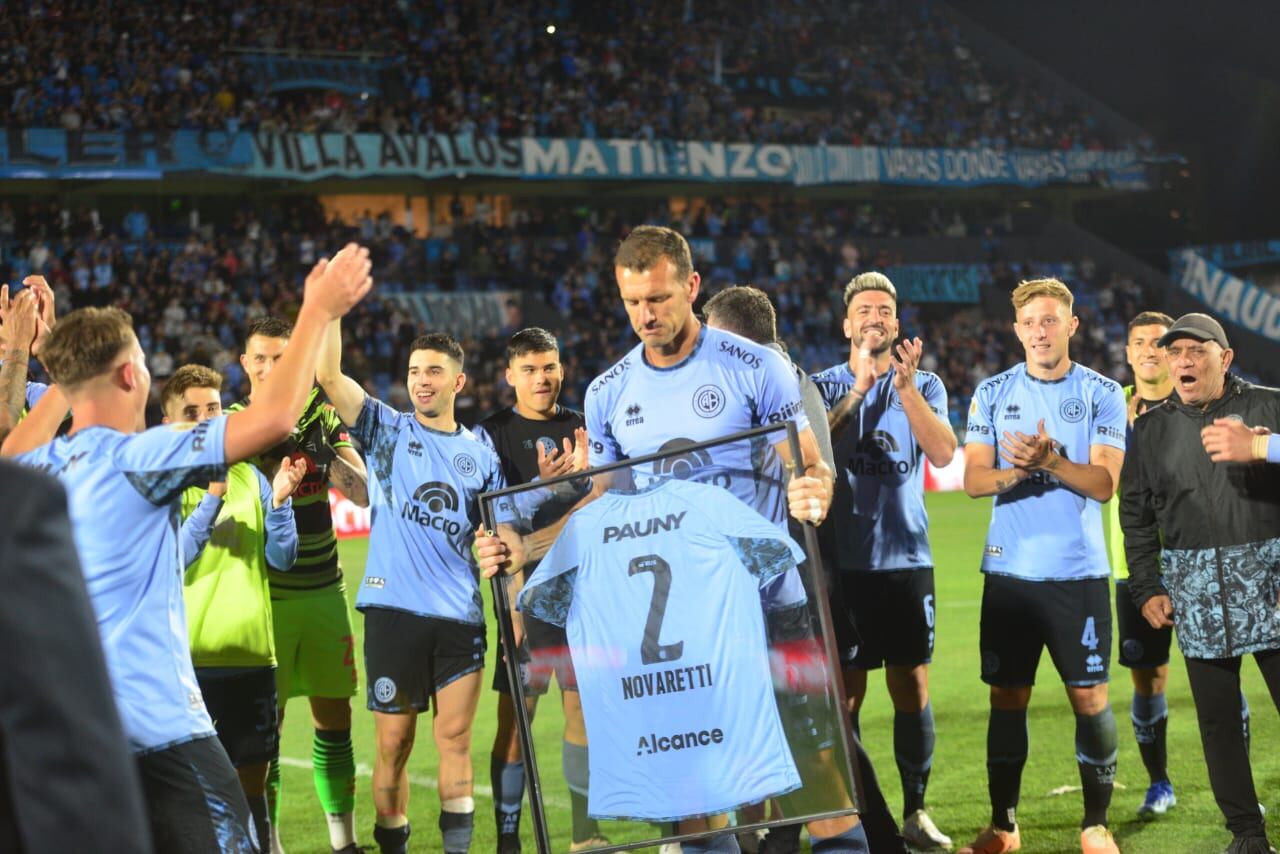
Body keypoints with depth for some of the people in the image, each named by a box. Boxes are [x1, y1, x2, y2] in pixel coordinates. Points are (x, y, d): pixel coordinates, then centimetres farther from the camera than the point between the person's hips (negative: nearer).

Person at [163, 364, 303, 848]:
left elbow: (282, 558, 6)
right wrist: (212, 498, -21)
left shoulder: (249, 477, 10)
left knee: (252, 783, 9)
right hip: (189, 659, -4)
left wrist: (279, 501, -9)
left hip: (252, 655, 4)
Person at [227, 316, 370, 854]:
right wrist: (278, 450, -27)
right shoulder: (231, 422, -2)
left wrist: (321, 447, -17)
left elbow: (362, 494, -3)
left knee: (335, 721, 8)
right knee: (266, 724, -4)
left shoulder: (320, 417, 6)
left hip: (324, 591, 3)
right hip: (266, 595, -3)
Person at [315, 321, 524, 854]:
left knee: (455, 737, -1)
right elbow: (328, 374, -5)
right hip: (394, 610, -1)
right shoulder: (387, 430, 8)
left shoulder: (481, 456, 13)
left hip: (460, 617, 1)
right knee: (394, 743, 1)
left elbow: (506, 537, 12)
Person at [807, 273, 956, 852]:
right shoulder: (825, 386, 4)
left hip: (907, 558, 1)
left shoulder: (924, 385, 7)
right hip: (844, 560, -1)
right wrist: (859, 386, -19)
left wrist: (906, 386, -20)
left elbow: (943, 452, -10)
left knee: (911, 687, 3)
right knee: (846, 690, 0)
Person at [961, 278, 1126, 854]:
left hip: (1079, 573, -2)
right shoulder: (992, 394, 7)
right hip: (1010, 571, 2)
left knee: (1089, 696, -1)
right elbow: (974, 480, 1)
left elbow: (1104, 483, -8)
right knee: (1007, 697, 5)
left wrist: (1050, 462, -25)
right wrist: (1017, 473, -20)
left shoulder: (1102, 394, 1)